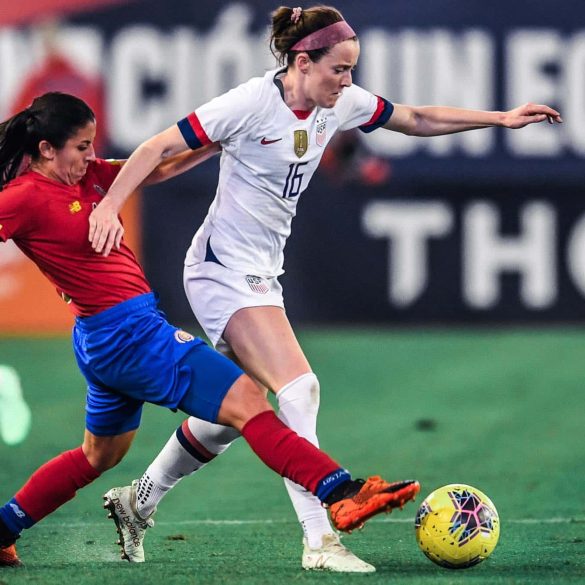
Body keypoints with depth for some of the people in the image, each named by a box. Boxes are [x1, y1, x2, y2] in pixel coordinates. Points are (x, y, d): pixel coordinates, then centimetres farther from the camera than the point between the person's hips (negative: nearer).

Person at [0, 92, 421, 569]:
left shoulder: (85, 175, 9)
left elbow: (158, 168, 14)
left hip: (106, 344, 11)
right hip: (127, 331, -11)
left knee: (101, 455, 27)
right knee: (247, 400, -14)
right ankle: (344, 494, -19)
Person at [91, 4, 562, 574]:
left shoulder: (340, 103, 2)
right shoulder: (253, 101, -19)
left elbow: (417, 119, 15)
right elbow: (159, 147, -17)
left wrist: (500, 118, 10)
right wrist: (108, 207, -26)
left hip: (261, 274, 9)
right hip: (224, 266, -9)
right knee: (298, 388, -20)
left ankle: (139, 500, 33)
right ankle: (319, 540, -20)